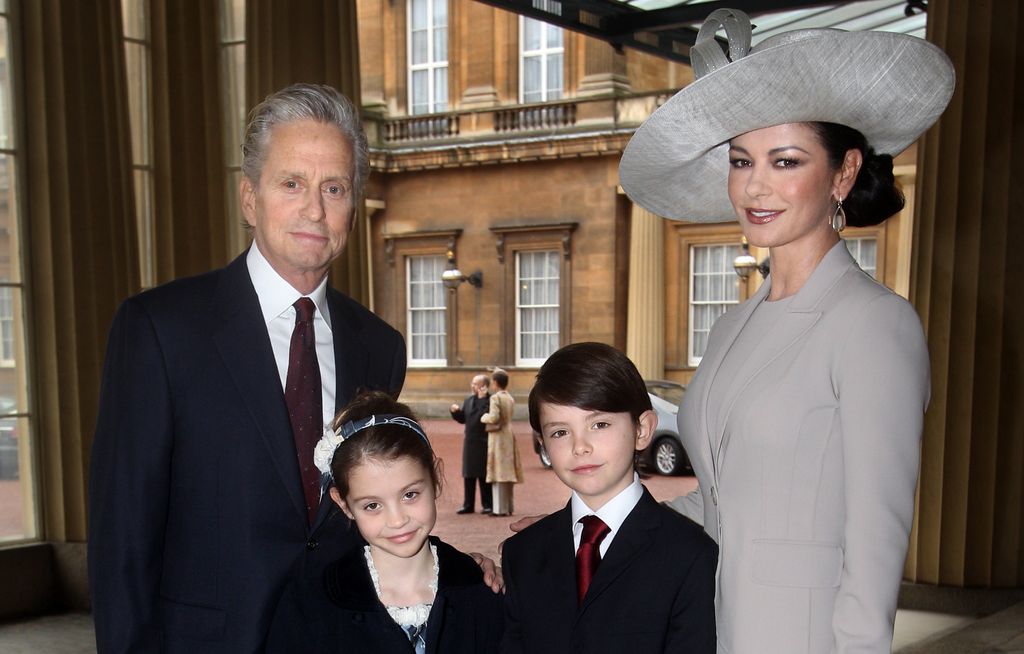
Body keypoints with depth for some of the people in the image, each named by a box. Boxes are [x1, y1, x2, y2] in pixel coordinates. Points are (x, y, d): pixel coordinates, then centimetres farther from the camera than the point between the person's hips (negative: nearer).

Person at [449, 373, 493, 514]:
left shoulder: (490, 400, -9)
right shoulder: (468, 400, 13)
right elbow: (462, 419, 15)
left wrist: (482, 398, -24)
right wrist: (455, 411, -4)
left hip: (484, 443, -7)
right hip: (470, 443, 7)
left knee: (484, 475, 1)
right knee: (468, 475, 10)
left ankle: (487, 505, 11)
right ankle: (468, 505, 18)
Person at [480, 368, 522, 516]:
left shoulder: (495, 398, -14)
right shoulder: (510, 398, 11)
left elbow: (494, 418, -23)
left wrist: (484, 417, -4)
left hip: (498, 437, -8)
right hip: (509, 436, 8)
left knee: (499, 472, -6)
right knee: (507, 471, 12)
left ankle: (500, 508, -6)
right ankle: (508, 507, 17)